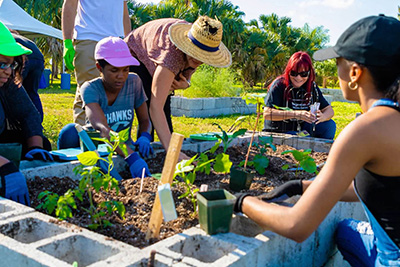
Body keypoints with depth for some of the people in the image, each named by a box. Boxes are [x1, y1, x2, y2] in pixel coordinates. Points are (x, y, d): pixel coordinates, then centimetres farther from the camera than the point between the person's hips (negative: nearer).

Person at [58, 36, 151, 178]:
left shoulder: (133, 82, -8)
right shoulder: (90, 88, -19)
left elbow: (145, 120, 1)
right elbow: (101, 127, -37)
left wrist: (144, 137, -25)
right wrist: (131, 156, -52)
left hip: (125, 147, 2)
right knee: (70, 132, -31)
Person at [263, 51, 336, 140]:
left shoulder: (312, 86, 0)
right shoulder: (279, 84, -15)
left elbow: (329, 110, 2)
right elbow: (267, 114, -25)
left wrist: (322, 117, -23)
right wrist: (296, 114, -33)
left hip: (302, 130, 6)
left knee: (330, 125, -12)